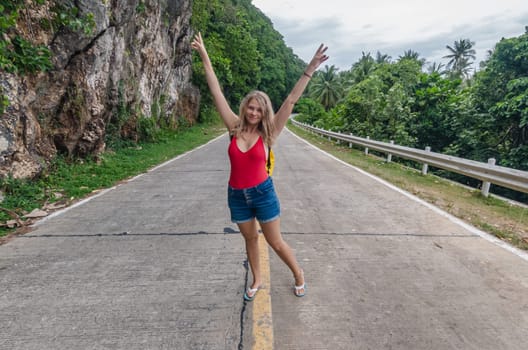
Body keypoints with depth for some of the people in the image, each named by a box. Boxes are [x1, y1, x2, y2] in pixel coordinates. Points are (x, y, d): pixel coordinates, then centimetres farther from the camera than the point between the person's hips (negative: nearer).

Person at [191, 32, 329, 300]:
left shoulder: (268, 132, -8)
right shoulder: (235, 128, -4)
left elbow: (291, 100, -12)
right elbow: (216, 92, -4)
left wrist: (310, 69, -14)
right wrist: (204, 57, -2)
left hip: (263, 193, -2)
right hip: (237, 195, 3)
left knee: (275, 242, 10)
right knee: (250, 239, 20)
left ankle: (299, 276, 36)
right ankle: (256, 280, 42)